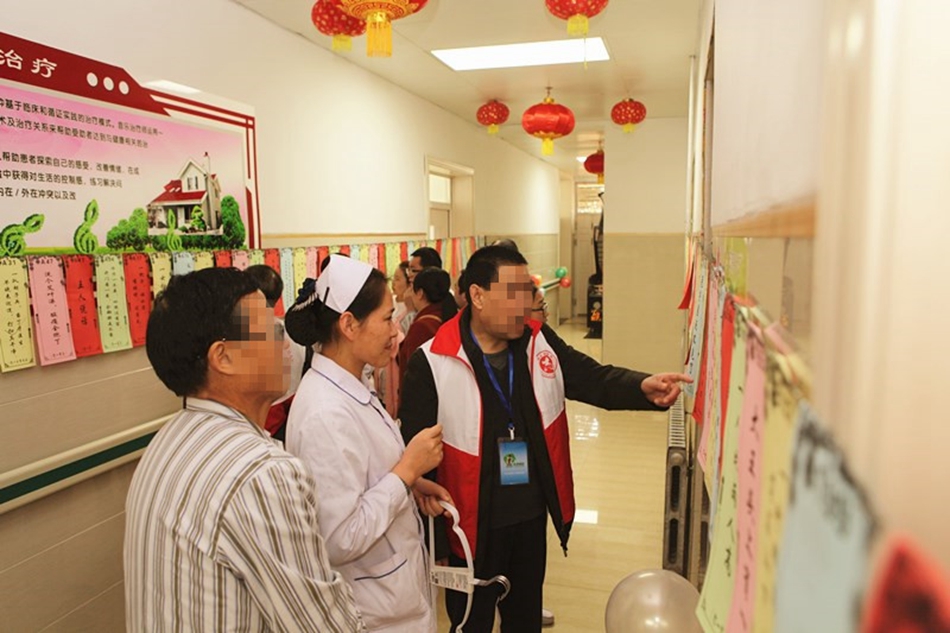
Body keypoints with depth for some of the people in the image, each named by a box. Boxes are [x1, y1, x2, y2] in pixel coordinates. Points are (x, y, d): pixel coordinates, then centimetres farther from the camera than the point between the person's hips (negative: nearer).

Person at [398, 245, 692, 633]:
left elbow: (594, 379, -8)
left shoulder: (540, 343, -3)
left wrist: (643, 387, -28)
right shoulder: (431, 364, -18)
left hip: (532, 516, 5)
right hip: (472, 525, -4)